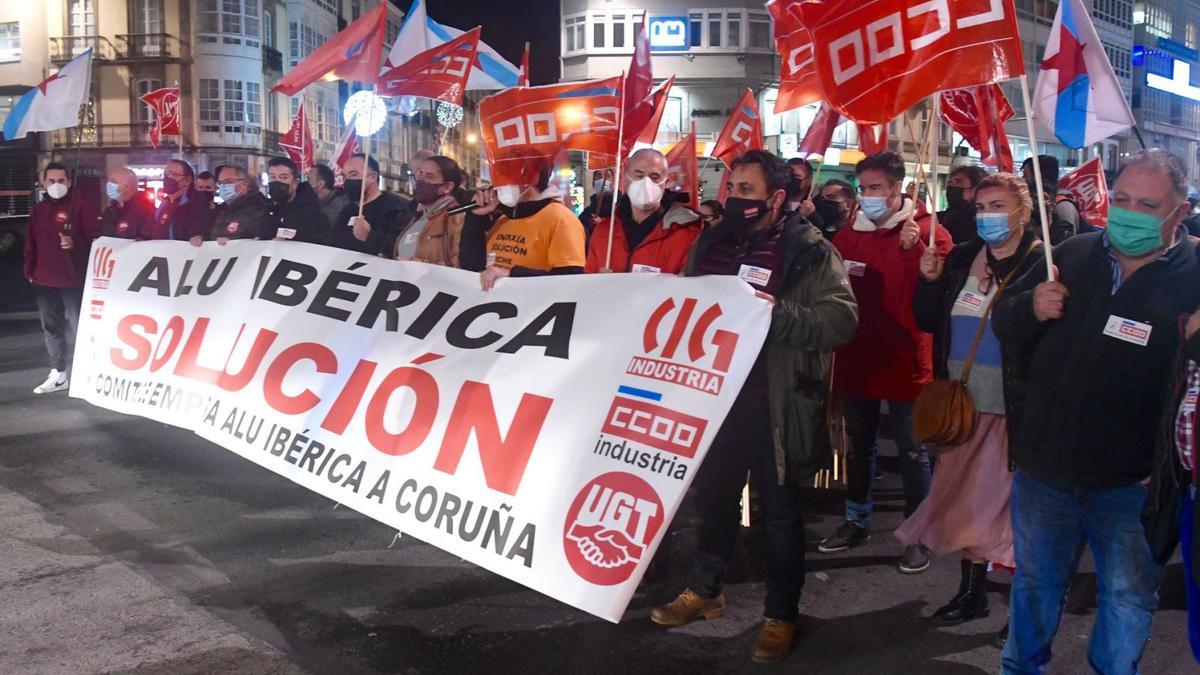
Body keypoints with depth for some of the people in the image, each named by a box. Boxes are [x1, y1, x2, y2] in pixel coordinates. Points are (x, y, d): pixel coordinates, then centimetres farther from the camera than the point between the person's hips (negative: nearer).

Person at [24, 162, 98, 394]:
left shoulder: (82, 207, -5)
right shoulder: (38, 210, 14)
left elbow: (94, 238, -9)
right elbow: (31, 244, 17)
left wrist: (75, 244, -26)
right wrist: (30, 271, 10)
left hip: (74, 279, -7)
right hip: (44, 280, 7)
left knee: (78, 328, -3)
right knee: (51, 328, 12)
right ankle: (58, 374, 22)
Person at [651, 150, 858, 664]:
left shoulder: (808, 251, -8)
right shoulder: (712, 242, 9)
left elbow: (841, 318, -18)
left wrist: (779, 313, -28)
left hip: (773, 405, -5)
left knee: (779, 512, 7)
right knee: (713, 497, 19)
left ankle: (780, 615, 22)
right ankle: (703, 590, 37)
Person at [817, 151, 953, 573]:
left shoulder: (927, 233, -6)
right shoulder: (846, 236, 8)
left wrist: (914, 249, -26)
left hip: (904, 361, -5)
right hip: (856, 360, 5)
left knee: (912, 450, 3)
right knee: (859, 445, 17)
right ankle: (856, 521, 32)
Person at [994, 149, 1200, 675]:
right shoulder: (1072, 256, 3)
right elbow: (1006, 329, 10)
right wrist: (1031, 307, -12)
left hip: (1131, 481, -3)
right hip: (1045, 466, 3)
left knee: (1128, 593, 16)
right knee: (1035, 579, 20)